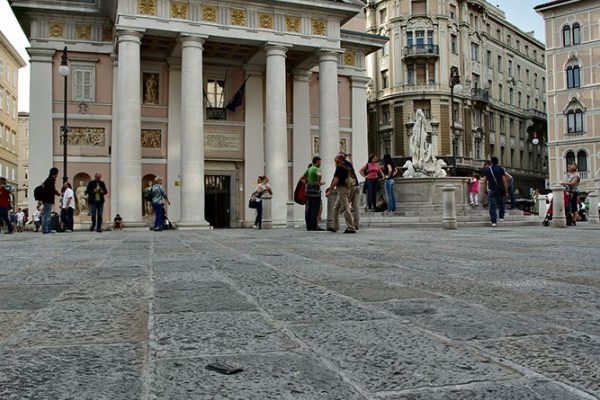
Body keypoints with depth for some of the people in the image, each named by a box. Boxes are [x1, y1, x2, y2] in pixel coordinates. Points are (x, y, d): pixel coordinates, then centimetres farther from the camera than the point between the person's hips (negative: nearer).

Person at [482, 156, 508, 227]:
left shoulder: (487, 170, 2)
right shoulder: (501, 169, -1)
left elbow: (484, 181, -1)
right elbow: (504, 180, -5)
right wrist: (506, 189, 0)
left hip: (491, 190, 0)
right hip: (500, 189, 0)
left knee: (492, 206, 0)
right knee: (501, 203, 22)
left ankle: (494, 221, -5)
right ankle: (501, 217, 17)